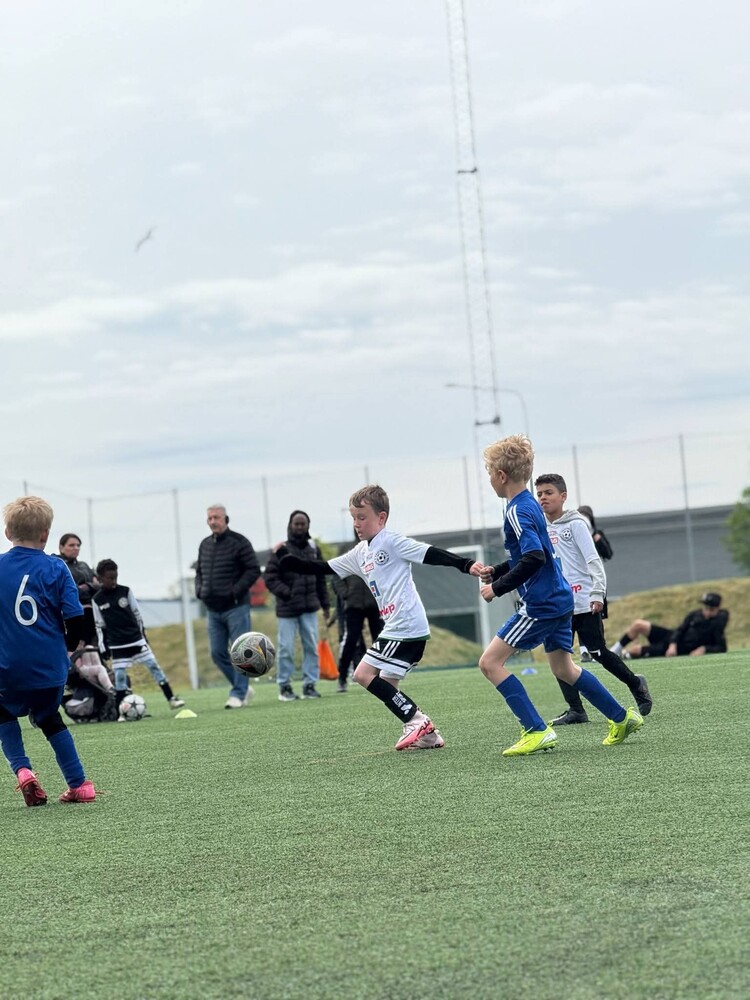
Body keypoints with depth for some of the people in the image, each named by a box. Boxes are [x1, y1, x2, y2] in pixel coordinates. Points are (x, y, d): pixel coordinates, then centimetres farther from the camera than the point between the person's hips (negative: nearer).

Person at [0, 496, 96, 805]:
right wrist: (67, 647, 14)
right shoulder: (55, 569, -5)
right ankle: (79, 785, 20)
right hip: (50, 666, 1)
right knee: (49, 718, 22)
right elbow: (76, 620, -6)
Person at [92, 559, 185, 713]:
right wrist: (103, 647, 1)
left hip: (137, 640, 1)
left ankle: (171, 699, 5)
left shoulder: (125, 591, 1)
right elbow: (100, 626, 3)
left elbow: (137, 614, 8)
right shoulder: (97, 599, -2)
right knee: (119, 676, -5)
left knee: (154, 667, -1)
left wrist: (142, 634, 9)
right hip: (117, 646, -1)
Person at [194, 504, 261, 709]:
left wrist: (236, 591, -16)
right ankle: (243, 687, 19)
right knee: (218, 653, 6)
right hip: (213, 609, 7)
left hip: (236, 607, -7)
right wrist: (199, 590, 6)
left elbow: (253, 569, -10)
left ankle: (238, 694, -2)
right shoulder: (205, 545, 13)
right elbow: (199, 571, 24)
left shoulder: (238, 542, -7)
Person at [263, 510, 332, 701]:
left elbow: (321, 578, 17)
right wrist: (286, 593, -17)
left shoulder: (314, 549, 11)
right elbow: (270, 577, -5)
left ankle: (310, 684, 9)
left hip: (310, 607, 4)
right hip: (287, 608, -4)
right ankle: (284, 686, 5)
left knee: (311, 647, 2)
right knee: (286, 648, -3)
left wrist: (325, 604, 15)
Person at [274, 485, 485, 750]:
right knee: (387, 686, 10)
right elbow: (323, 568, 22)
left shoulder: (391, 542, -6)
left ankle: (417, 721, -10)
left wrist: (466, 565, -25)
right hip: (394, 628, 9)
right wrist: (285, 558, 19)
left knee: (365, 674, -10)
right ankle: (427, 734, 11)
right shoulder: (360, 553, 18)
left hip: (406, 626, -9)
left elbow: (431, 554, -14)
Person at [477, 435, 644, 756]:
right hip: (559, 598, 10)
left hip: (540, 605, -10)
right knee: (563, 668, 22)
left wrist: (498, 588, -20)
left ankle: (536, 730, -11)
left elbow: (534, 558, -27)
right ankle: (622, 718, 26)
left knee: (490, 661, -7)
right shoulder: (530, 504, 14)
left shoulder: (517, 511, -16)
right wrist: (497, 571, 18)